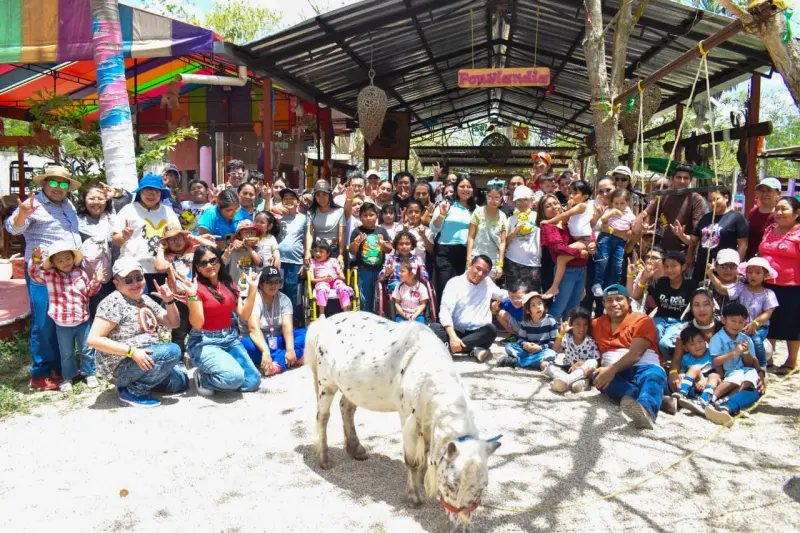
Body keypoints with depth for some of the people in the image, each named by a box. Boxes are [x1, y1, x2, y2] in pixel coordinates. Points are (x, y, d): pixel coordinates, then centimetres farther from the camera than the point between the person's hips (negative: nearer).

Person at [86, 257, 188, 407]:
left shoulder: (145, 300, 8)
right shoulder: (114, 302, -17)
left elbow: (173, 323, 12)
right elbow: (93, 339, -24)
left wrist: (169, 301, -6)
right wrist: (132, 351, -29)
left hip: (142, 360, 9)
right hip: (120, 366, -9)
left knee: (181, 382, 9)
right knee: (172, 351, -25)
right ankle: (132, 392, -14)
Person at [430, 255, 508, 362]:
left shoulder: (488, 283, 11)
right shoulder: (455, 282, -3)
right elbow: (445, 311, -14)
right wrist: (453, 337, -28)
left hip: (477, 335, 2)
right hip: (456, 332, -2)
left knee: (491, 329, -31)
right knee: (434, 328, -31)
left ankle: (448, 347, -33)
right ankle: (473, 350, -35)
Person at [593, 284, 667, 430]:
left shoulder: (642, 321, 0)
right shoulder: (596, 324, 17)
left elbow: (635, 354, -13)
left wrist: (612, 369, -30)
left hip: (643, 369, -3)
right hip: (614, 373, 3)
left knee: (655, 373, -37)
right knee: (598, 377, -31)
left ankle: (646, 410, -71)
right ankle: (656, 398, -45)